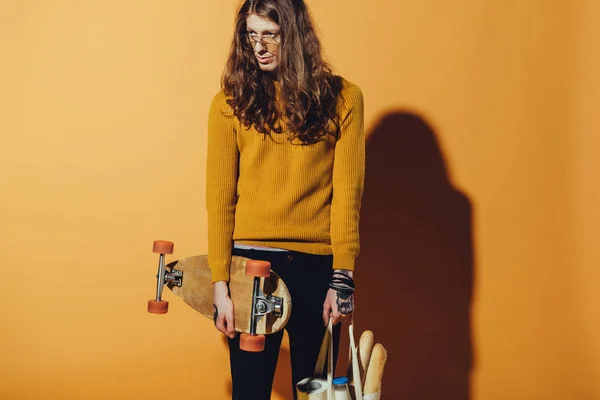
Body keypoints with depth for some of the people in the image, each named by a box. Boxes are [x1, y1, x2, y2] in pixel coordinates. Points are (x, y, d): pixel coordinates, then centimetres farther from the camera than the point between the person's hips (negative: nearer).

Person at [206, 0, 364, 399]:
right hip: (251, 261, 0)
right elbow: (220, 197, 0)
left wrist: (343, 277, -7)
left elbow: (347, 193, -2)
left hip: (317, 265, 0)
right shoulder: (231, 102, 1)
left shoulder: (342, 98, 2)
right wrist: (220, 283, -4)